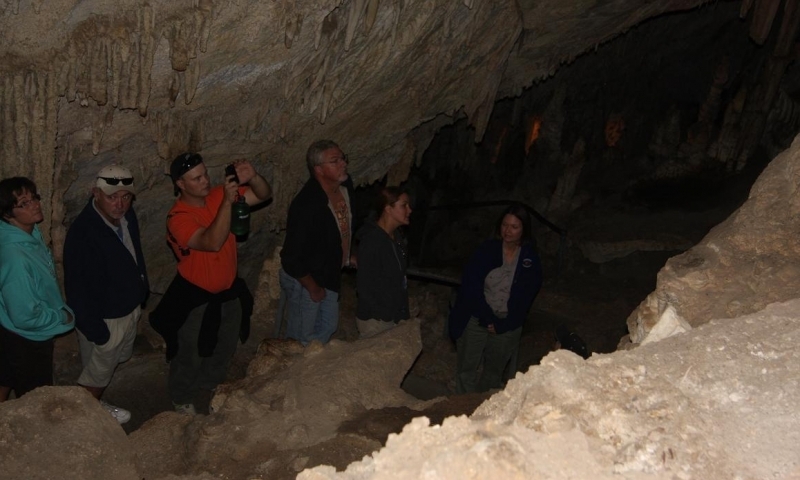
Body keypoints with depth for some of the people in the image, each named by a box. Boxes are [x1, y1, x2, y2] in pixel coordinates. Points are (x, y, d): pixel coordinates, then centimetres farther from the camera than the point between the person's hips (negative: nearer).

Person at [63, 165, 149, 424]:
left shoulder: (126, 215, -7)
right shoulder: (82, 233, -31)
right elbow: (77, 288, -26)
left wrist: (142, 291, 15)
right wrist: (95, 330, -21)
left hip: (129, 308, 8)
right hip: (104, 319, -8)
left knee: (118, 358, 27)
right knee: (97, 371, 15)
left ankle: (96, 404, 51)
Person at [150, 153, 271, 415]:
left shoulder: (218, 195, -9)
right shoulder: (178, 217, -26)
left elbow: (264, 195, -7)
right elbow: (213, 242, -40)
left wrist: (252, 177, -28)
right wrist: (227, 201, -44)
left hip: (229, 290, 6)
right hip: (194, 298, -6)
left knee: (225, 347, 26)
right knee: (190, 354, 14)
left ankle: (212, 384, 54)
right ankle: (182, 398, 42)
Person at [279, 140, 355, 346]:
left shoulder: (345, 185, -10)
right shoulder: (307, 205, -35)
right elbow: (292, 258, -29)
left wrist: (348, 257, 15)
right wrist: (312, 287, -17)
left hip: (330, 274, 8)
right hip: (303, 278, -8)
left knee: (328, 326, 25)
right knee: (302, 337, 11)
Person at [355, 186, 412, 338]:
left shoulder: (396, 237, 4)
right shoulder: (371, 240, -21)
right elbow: (365, 287, -19)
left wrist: (402, 313, 9)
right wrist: (388, 317, -14)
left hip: (395, 316, 7)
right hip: (374, 320, -7)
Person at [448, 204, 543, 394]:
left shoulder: (530, 259, -1)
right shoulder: (487, 250, -5)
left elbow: (524, 298, -2)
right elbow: (471, 286, -9)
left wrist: (502, 325, -11)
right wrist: (487, 319, -12)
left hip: (507, 326, 1)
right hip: (477, 319, -1)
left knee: (494, 372, 11)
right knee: (467, 370, 1)